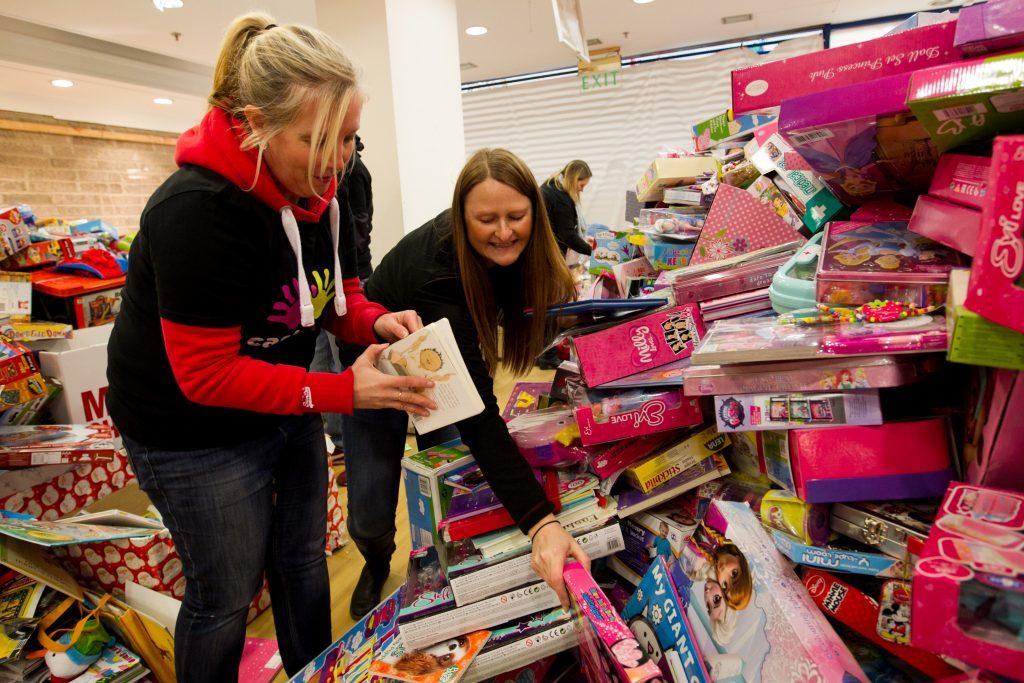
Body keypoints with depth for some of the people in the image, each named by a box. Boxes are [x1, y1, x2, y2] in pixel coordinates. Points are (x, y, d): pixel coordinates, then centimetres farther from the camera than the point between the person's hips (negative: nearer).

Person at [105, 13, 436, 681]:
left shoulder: (319, 191, -5)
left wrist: (377, 323, -18)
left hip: (289, 405, 8)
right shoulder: (199, 209, -29)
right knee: (227, 595, 10)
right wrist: (344, 392, -32)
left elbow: (338, 295, 5)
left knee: (304, 558, 22)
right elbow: (206, 374, -28)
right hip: (196, 432, -7)